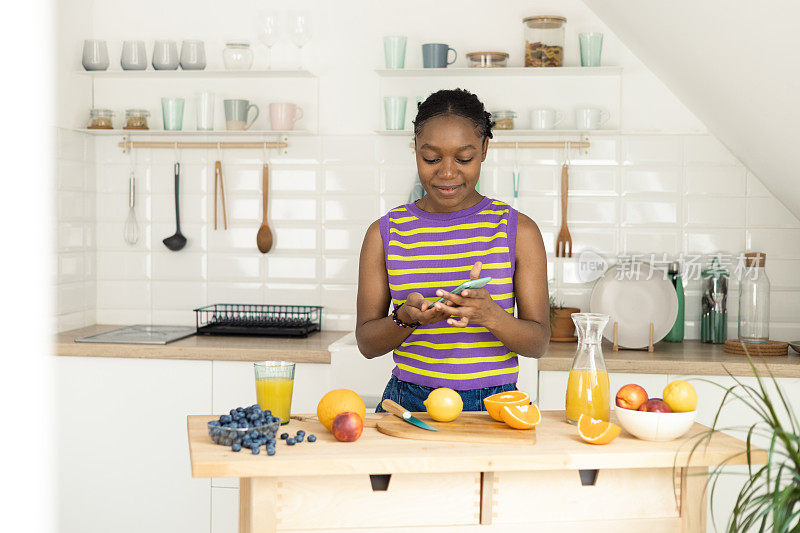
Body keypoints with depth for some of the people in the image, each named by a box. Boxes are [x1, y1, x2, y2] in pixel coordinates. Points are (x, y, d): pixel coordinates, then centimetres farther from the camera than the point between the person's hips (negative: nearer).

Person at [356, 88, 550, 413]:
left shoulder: (518, 230, 4)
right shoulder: (385, 233, 7)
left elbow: (539, 342, 2)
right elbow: (366, 343, 7)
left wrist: (489, 315, -18)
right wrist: (406, 317, -14)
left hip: (494, 403, 0)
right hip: (409, 403, 0)